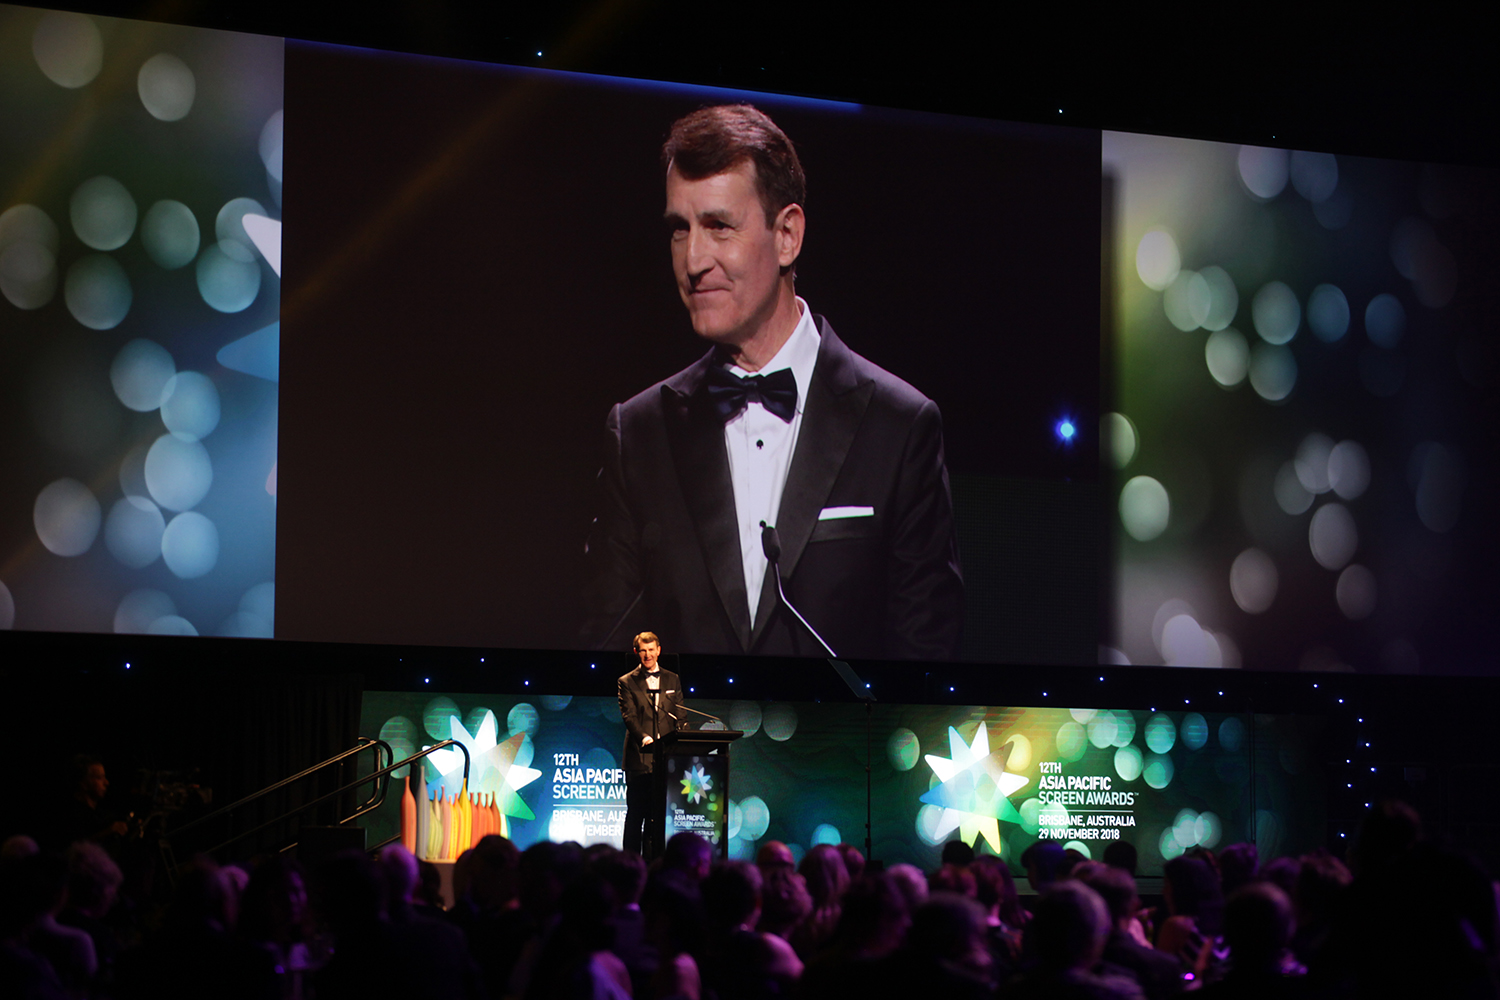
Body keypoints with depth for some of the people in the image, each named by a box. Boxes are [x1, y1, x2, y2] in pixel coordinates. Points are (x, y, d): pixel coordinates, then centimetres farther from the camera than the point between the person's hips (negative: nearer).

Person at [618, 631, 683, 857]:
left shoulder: (672, 680, 16)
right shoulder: (627, 682, 5)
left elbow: (680, 717, 13)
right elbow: (629, 716, -7)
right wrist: (643, 738, -25)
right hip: (639, 758, -3)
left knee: (659, 814, 3)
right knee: (635, 813, -1)